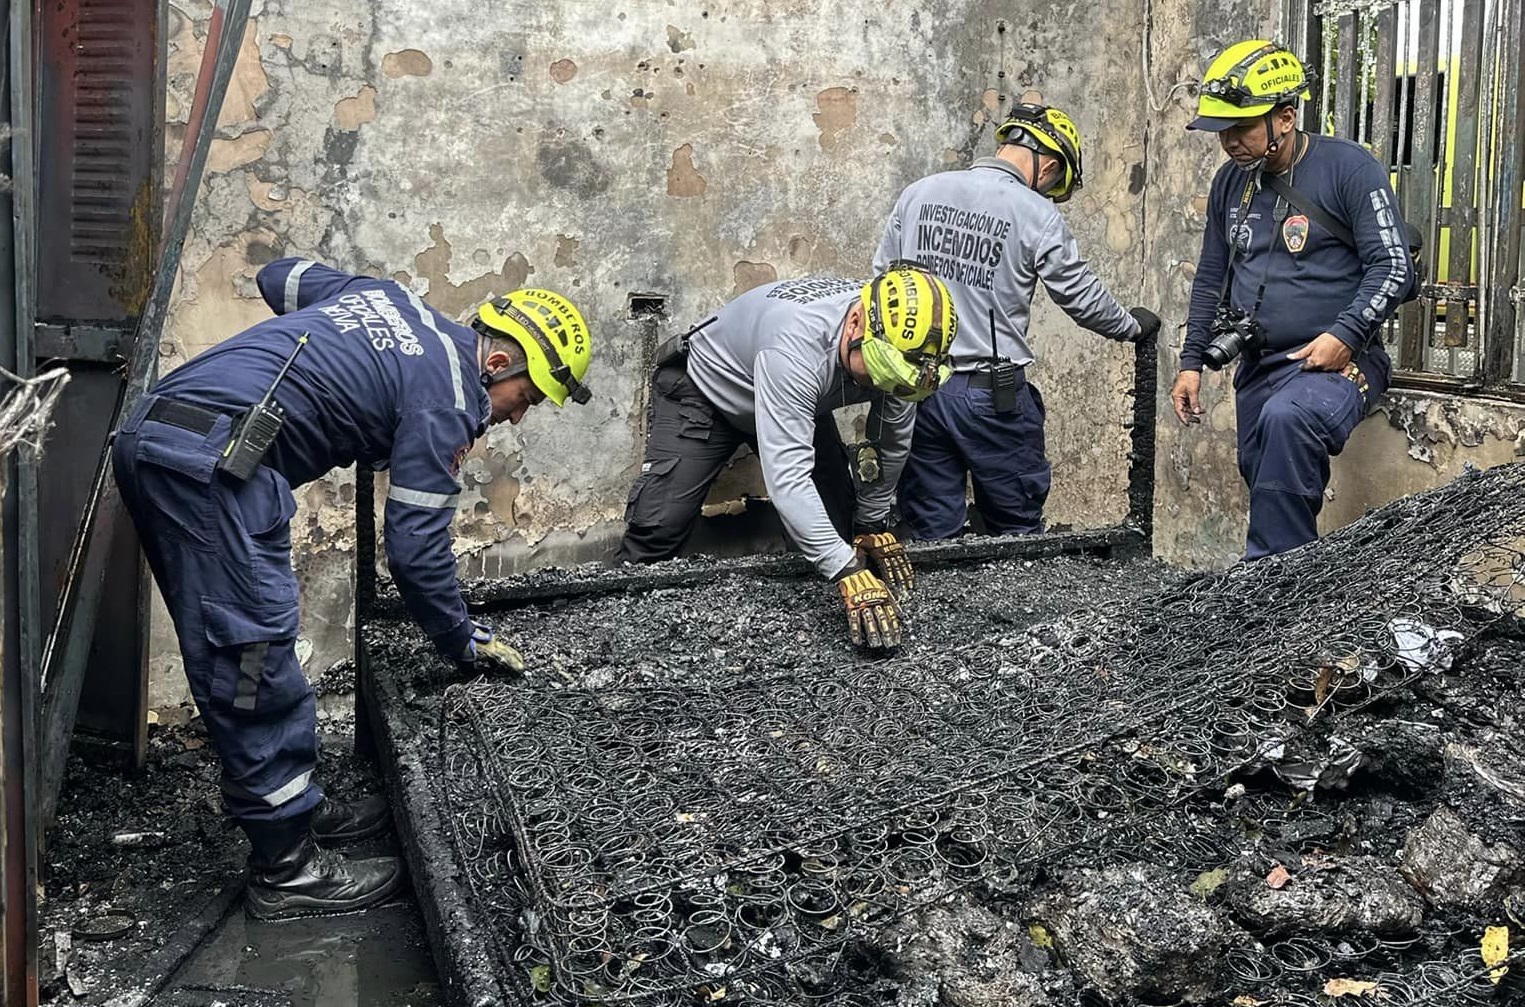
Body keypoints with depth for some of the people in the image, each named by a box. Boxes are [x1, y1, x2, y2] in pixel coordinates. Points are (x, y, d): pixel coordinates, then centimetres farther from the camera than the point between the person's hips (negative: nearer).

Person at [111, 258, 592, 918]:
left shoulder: (390, 295, 20)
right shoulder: (444, 398, -4)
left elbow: (279, 277, 33)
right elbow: (417, 548, -4)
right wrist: (465, 644, 9)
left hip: (150, 434, 10)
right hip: (212, 464, -10)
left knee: (243, 653, 16)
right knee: (253, 661, -4)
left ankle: (297, 808, 28)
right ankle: (286, 870, 4)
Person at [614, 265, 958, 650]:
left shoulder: (900, 342, -25)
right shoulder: (798, 345, -46)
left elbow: (893, 441, -7)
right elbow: (787, 477, -51)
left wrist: (873, 525, -2)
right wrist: (849, 573, -53)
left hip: (795, 398, 6)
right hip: (706, 390, -6)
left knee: (839, 523, -1)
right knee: (659, 529, -17)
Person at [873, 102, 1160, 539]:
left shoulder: (917, 195, 5)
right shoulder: (1036, 215, -9)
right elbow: (1084, 298, 0)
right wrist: (1133, 326, 19)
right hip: (992, 393, -4)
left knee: (933, 535, 11)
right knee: (1017, 534, 11)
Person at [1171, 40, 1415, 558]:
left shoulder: (1349, 168, -7)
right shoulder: (1230, 182, 11)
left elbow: (1393, 267, -10)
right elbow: (1211, 278, 20)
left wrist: (1344, 335, -22)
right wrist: (1192, 361, 14)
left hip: (1337, 361, -7)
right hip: (1257, 368, 7)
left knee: (1286, 419, -35)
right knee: (1268, 486, 5)